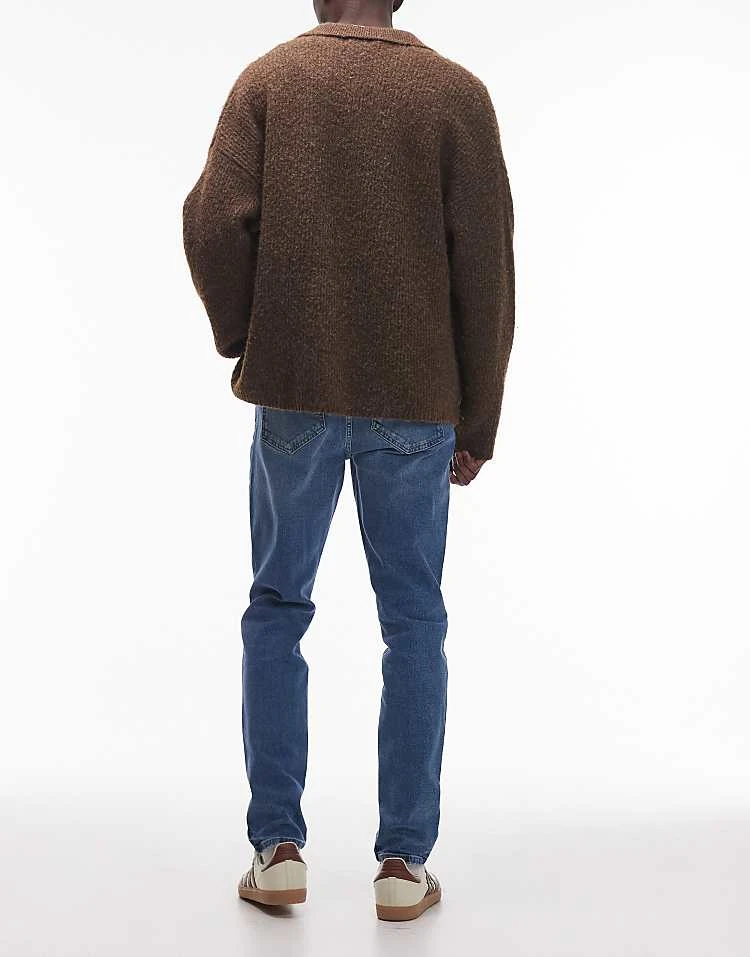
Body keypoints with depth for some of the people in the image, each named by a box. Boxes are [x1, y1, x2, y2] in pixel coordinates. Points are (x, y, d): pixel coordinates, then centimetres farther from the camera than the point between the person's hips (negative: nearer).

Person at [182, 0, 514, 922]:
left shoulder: (267, 79, 4)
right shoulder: (456, 92, 3)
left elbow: (214, 222, -8)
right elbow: (486, 263, -2)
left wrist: (241, 342, 8)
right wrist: (478, 419, 5)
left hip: (292, 394, 0)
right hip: (415, 403, 0)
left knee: (277, 610, 12)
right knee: (413, 621, 8)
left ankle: (278, 847, 10)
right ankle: (404, 862, 10)